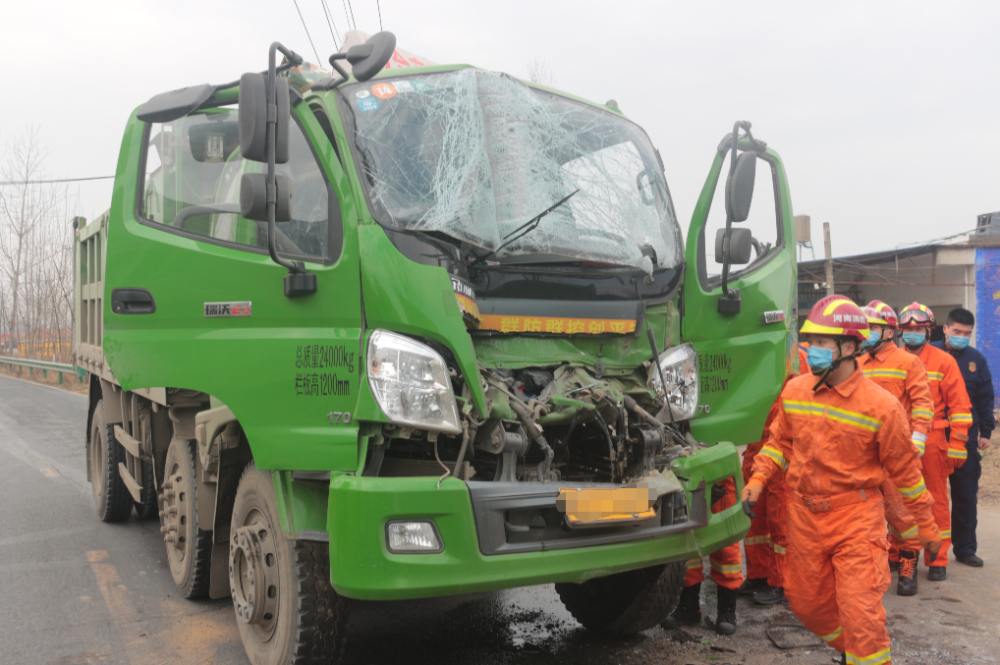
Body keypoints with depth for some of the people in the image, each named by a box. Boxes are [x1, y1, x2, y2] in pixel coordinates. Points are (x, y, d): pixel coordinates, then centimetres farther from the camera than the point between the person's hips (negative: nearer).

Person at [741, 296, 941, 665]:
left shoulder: (880, 405, -12)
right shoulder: (795, 391, -1)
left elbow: (905, 470, -3)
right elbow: (780, 441, 12)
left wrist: (925, 525, 4)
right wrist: (758, 479, -1)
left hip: (856, 517, -5)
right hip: (804, 514, 5)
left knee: (860, 609, -6)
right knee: (805, 602, 17)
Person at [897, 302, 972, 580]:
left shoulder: (943, 361, -1)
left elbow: (959, 405, -3)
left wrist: (957, 445, -8)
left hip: (932, 442, -2)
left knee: (936, 500, 5)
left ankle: (937, 560, 15)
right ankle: (900, 554, 23)